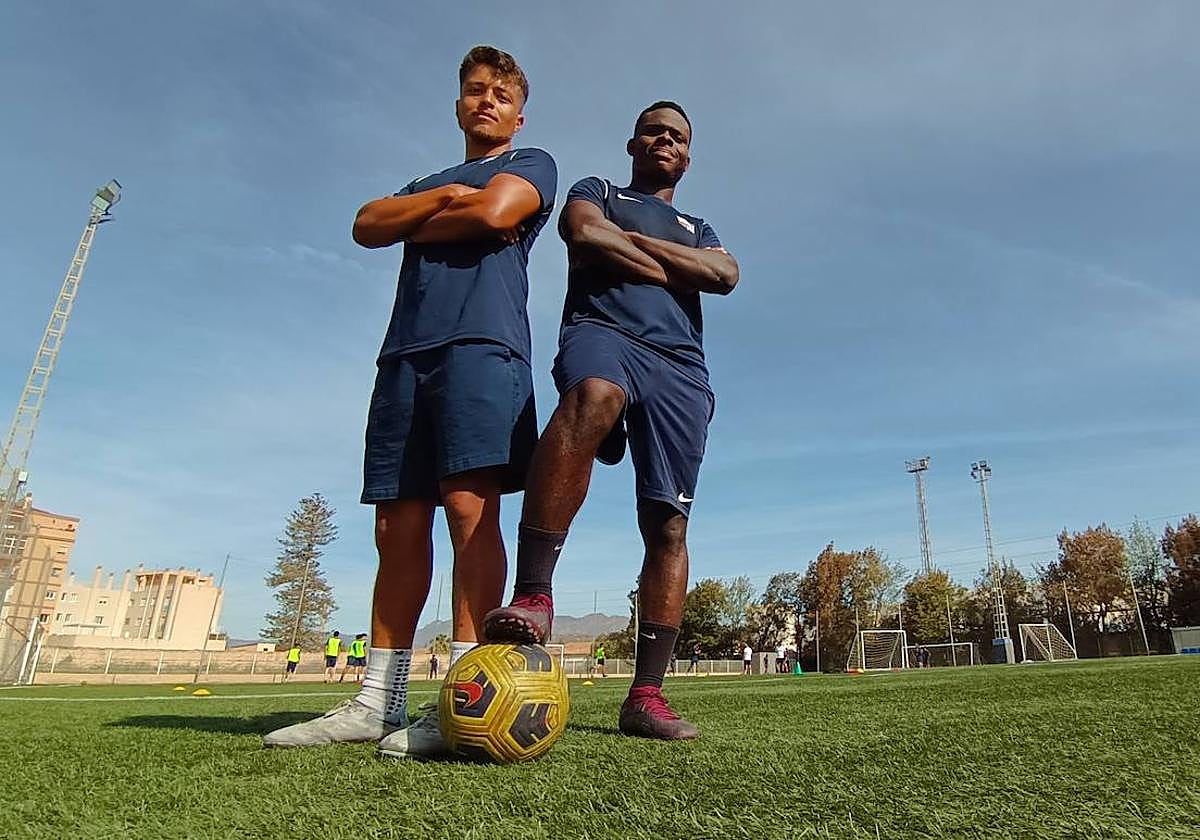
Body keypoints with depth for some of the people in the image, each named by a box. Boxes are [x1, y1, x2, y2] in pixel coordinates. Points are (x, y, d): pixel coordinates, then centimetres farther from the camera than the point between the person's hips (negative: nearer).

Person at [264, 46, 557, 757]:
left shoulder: (533, 163, 18)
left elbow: (495, 211, -5)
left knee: (470, 505, -18)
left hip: (481, 344, -5)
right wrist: (440, 197, 3)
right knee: (398, 526, -1)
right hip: (406, 351, 6)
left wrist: (417, 226, 10)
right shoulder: (427, 181, 34)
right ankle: (378, 702, 3)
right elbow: (366, 226, 15)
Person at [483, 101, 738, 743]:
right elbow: (584, 234, 1)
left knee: (668, 525, -9)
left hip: (680, 362, 4)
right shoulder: (595, 191, 27)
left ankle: (646, 696, -6)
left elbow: (725, 275, 10)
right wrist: (670, 272, 8)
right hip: (602, 329, -3)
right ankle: (532, 595, -44)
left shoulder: (698, 230, 35)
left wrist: (633, 243, 6)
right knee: (590, 399, -42)